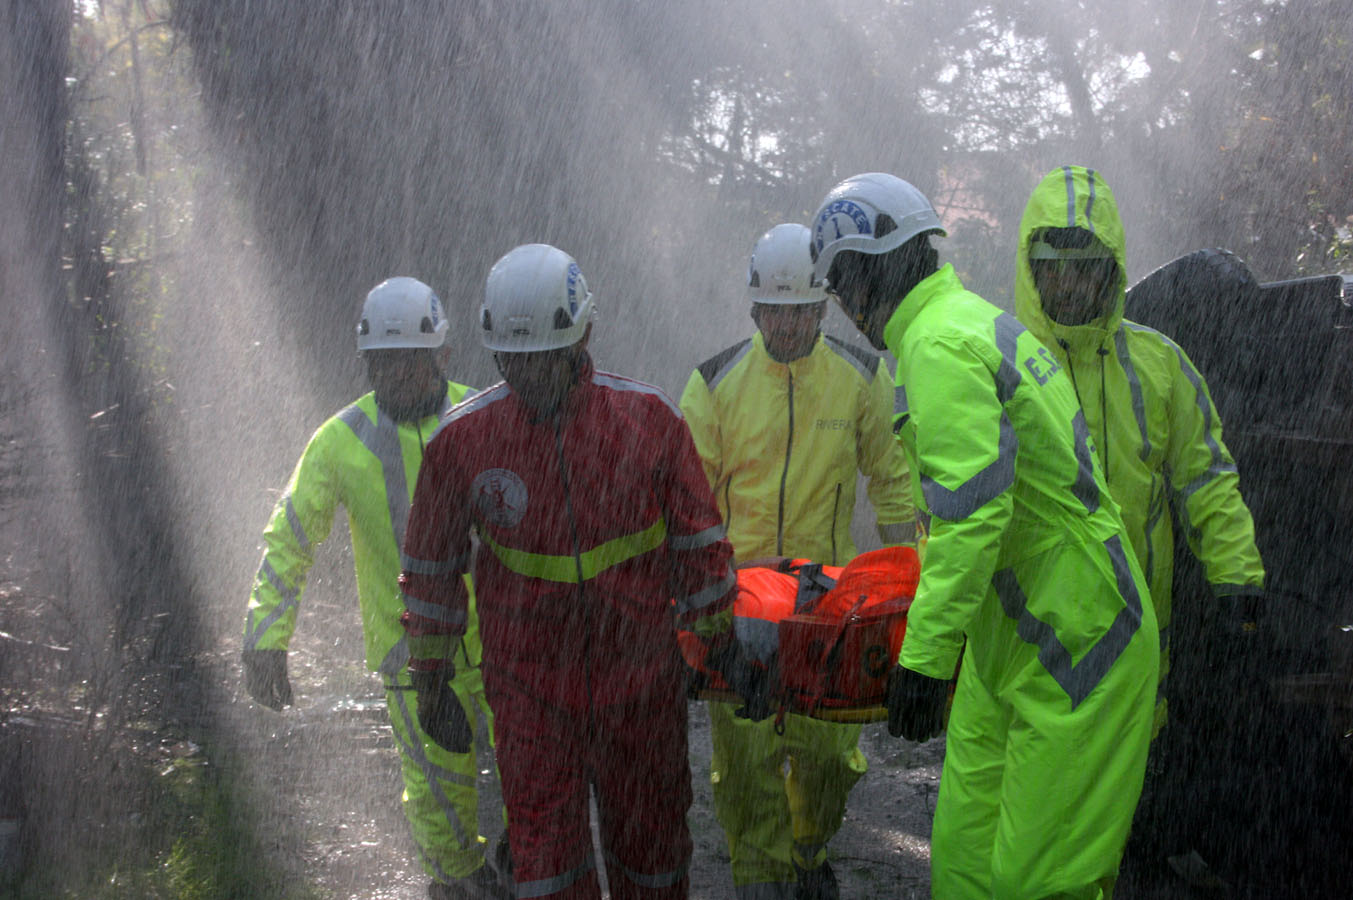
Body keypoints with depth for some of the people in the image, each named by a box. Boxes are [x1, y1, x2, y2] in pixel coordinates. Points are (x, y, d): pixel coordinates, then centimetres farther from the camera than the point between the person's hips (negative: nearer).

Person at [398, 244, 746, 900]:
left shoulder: (649, 419, -6)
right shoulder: (463, 440, -7)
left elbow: (698, 541, 4)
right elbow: (430, 568, 5)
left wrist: (721, 642, 8)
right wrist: (432, 684, 7)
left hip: (641, 673, 1)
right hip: (530, 684, 0)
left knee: (650, 845, 13)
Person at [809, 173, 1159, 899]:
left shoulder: (939, 343, -17)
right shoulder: (979, 319, 16)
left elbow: (971, 507, -27)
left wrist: (925, 653, -26)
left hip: (1071, 640, -10)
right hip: (1009, 642, 10)